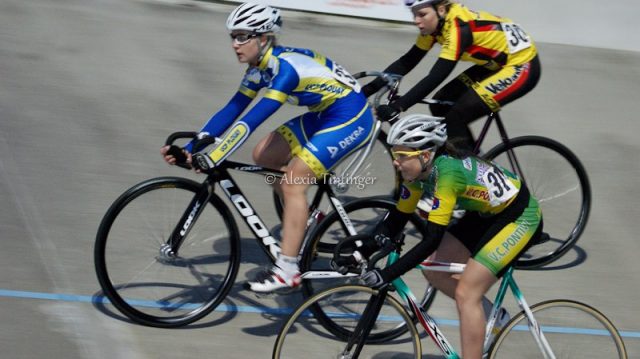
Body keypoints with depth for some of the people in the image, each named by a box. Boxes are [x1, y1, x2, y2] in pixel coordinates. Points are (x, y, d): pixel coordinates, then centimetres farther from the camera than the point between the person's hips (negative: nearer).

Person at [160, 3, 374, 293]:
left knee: (292, 183, -17)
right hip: (323, 115, 9)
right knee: (263, 155, 4)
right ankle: (304, 216, 18)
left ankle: (287, 270, -14)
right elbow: (232, 111, 1)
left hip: (350, 118, -9)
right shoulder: (260, 67, 0)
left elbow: (253, 119, -36)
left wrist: (213, 159, -40)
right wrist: (190, 149, -5)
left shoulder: (286, 67, -28)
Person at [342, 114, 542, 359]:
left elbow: (432, 239, -34)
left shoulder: (446, 172, -33)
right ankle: (492, 316, 19)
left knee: (465, 292, -16)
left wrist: (388, 274, -34)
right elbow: (397, 220, 0)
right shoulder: (417, 173, -9)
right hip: (486, 214, 9)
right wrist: (359, 254, -8)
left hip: (521, 217, -9)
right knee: (433, 269, 1)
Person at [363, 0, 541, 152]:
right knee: (441, 105, 4)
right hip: (495, 63, 9)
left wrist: (397, 107, -42)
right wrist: (369, 89, -8)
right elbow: (407, 62, 0)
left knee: (456, 117, -18)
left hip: (521, 66, -9)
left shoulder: (458, 27, -30)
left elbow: (436, 77, -37)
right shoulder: (437, 22, -4)